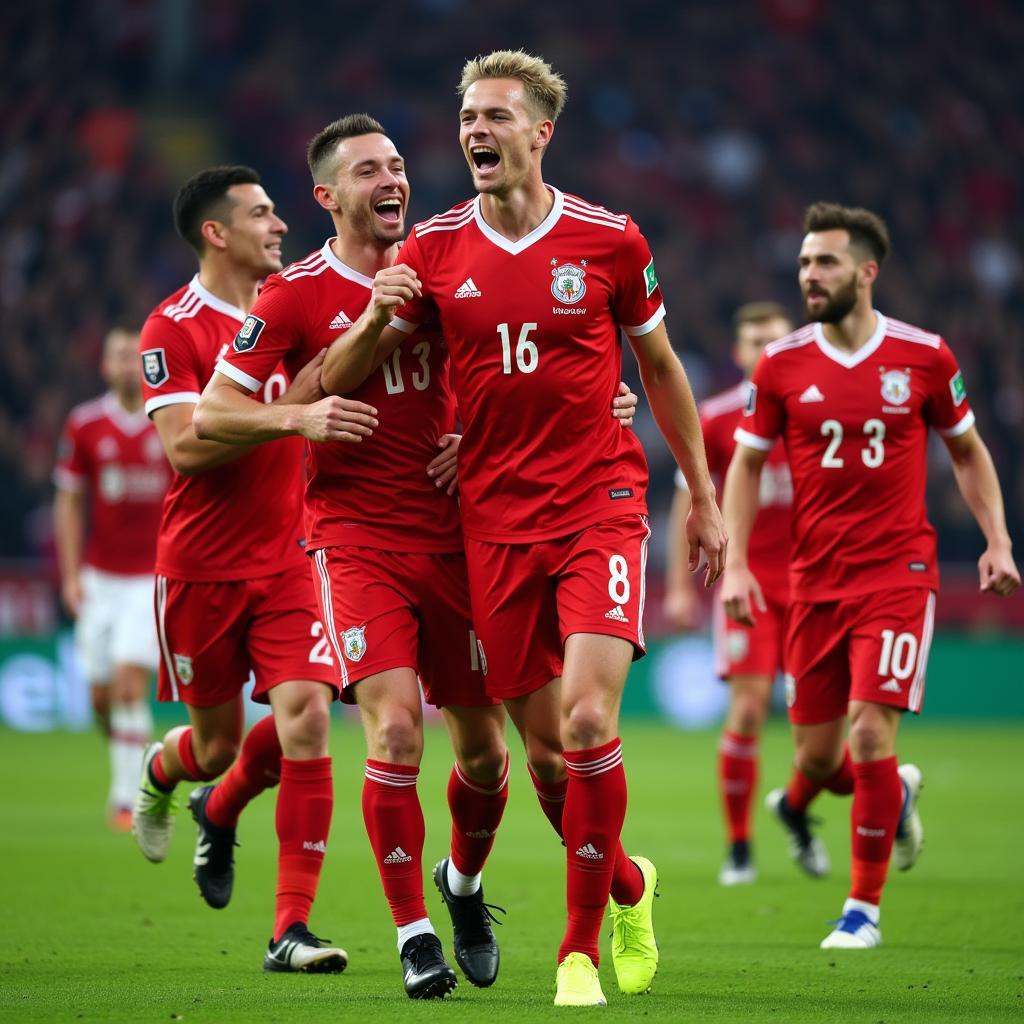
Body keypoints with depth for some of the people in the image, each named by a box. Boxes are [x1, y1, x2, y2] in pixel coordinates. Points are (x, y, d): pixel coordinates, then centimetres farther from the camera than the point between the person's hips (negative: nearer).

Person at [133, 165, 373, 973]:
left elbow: (336, 390, 18)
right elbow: (185, 447, -19)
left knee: (304, 716, -14)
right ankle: (160, 774, 48)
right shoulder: (172, 329, -9)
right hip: (202, 564, -3)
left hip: (286, 558, 3)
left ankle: (292, 929, -4)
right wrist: (289, 411, -29)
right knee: (217, 743, 8)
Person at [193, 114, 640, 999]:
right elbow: (211, 415, -2)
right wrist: (297, 417, -19)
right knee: (395, 728, -19)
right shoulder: (296, 295, -3)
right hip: (355, 541, -4)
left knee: (483, 747, 6)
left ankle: (464, 883, 35)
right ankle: (413, 934, -6)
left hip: (455, 535, 4)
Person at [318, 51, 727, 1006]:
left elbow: (659, 366, 12)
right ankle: (627, 884, 33)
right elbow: (337, 382, 4)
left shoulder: (609, 240, -2)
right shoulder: (434, 249, 2)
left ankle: (581, 946, -5)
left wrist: (703, 496, 14)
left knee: (588, 720, -19)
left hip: (599, 505, -2)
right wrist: (377, 321, -17)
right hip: (494, 523, 3)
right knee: (542, 746, 5)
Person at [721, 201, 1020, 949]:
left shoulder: (924, 356, -2)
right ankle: (896, 793, 38)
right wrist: (736, 566, 0)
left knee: (871, 731, -15)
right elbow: (746, 464, 9)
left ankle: (865, 907, -1)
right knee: (816, 760, 3)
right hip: (815, 580, 3)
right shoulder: (782, 365, 1)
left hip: (897, 573, -3)